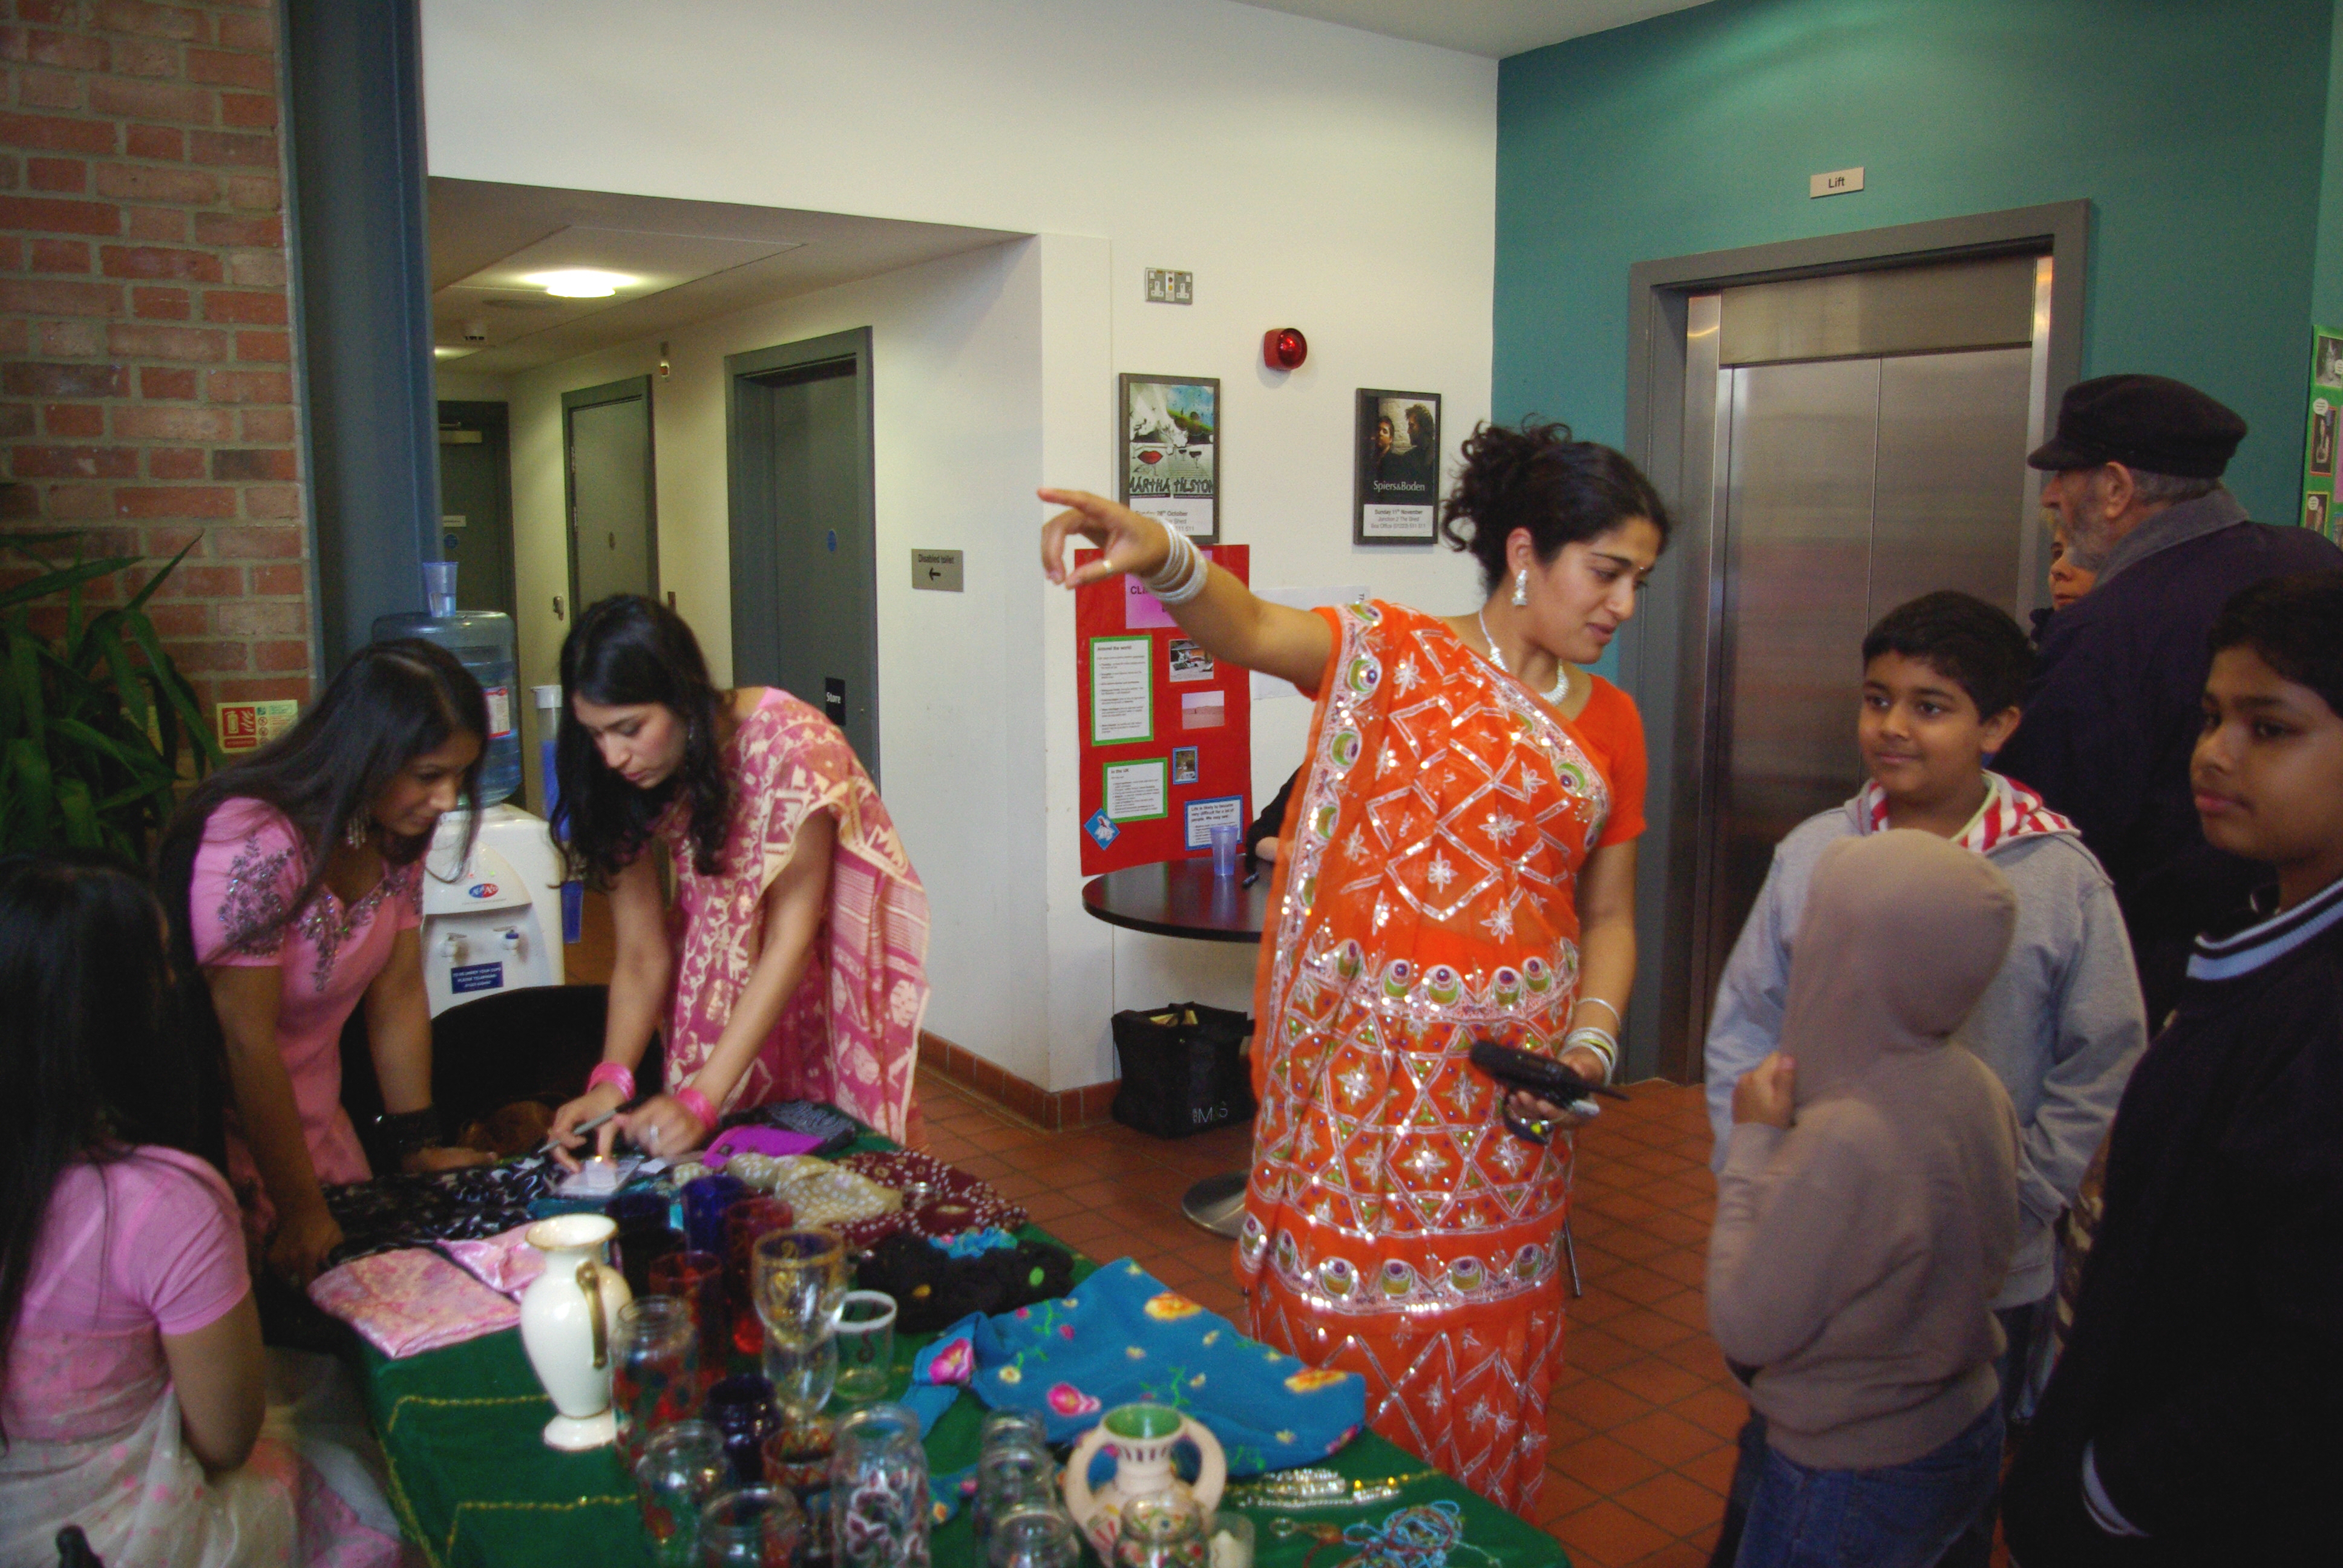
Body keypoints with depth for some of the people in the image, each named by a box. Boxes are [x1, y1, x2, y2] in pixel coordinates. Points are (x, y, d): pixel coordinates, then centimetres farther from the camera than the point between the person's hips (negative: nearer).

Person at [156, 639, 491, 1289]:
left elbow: (400, 994, -1)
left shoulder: (395, 830, -5)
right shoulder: (254, 846, -29)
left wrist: (417, 1147, 0)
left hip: (315, 1116, 7)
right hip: (221, 1131, -7)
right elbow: (248, 1043, -25)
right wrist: (301, 1212, -20)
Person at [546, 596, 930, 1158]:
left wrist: (701, 1099, -33)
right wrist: (610, 1081, -28)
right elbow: (642, 956, -11)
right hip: (731, 975, 4)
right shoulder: (623, 784, -11)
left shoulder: (788, 745, -28)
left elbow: (792, 939, -27)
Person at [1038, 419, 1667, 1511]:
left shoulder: (1610, 722, 10)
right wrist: (1162, 557, -44)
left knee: (1482, 1349, 14)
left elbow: (1609, 915, 14)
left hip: (1509, 1081, 4)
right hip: (1364, 1062, -4)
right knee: (1339, 1314, 7)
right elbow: (1247, 629, -23)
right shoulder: (1394, 654, -4)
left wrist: (1591, 1044, -2)